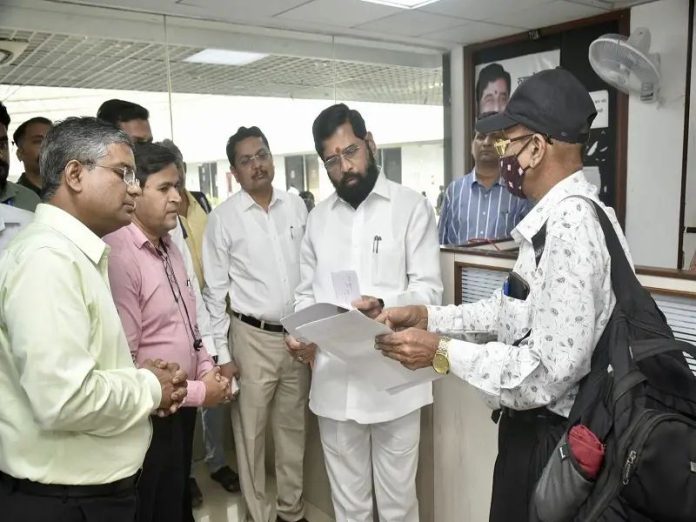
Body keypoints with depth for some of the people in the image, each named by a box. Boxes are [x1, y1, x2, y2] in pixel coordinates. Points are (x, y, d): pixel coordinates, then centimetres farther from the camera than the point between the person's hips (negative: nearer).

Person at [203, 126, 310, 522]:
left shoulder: (297, 206, 4)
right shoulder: (223, 217, -6)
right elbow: (215, 289, -3)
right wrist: (220, 349, -5)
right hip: (252, 337, -3)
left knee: (294, 427, 16)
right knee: (251, 431, 8)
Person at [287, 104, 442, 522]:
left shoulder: (412, 207, -3)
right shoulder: (318, 218, 12)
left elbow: (430, 289, -9)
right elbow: (307, 291, 14)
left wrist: (383, 305, -27)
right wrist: (300, 332, -5)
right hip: (334, 381, 4)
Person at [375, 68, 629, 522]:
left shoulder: (571, 226, -27)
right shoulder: (559, 217, 5)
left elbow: (548, 373, -29)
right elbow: (517, 309, 11)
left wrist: (443, 351, -22)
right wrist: (429, 316, 5)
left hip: (548, 437, -9)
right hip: (532, 425, 9)